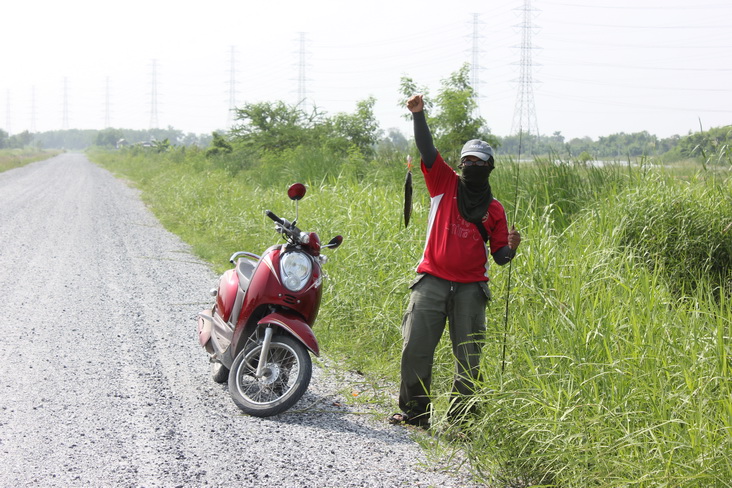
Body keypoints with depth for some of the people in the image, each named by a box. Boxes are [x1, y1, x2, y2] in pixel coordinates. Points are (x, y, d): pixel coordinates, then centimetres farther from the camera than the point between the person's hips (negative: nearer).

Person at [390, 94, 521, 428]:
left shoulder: (495, 209, 11)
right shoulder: (445, 183, 9)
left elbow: (498, 256, 12)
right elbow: (427, 150, -2)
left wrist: (510, 248, -10)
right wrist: (418, 115, -14)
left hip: (471, 288, 1)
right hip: (432, 281, 0)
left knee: (469, 357, 1)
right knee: (416, 348, -3)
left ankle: (461, 419, 10)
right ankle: (414, 412, 9)